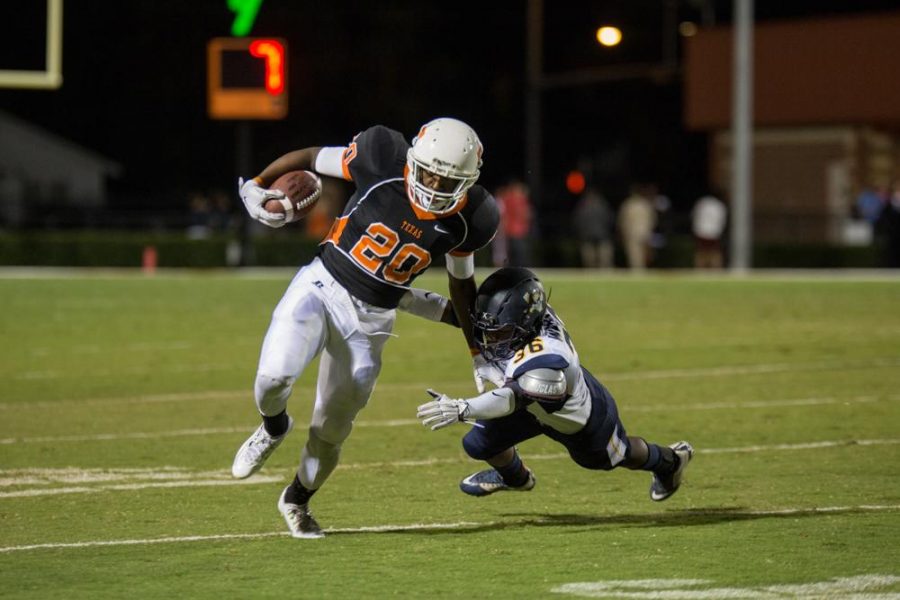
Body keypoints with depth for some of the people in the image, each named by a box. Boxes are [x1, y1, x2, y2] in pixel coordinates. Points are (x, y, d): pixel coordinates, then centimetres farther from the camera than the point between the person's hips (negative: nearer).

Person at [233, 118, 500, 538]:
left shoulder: (465, 220, -8)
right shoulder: (383, 163, -19)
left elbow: (462, 283, 11)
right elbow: (310, 158, -3)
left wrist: (479, 355, 17)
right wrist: (256, 186, 1)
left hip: (370, 321, 2)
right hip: (321, 287, -2)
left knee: (330, 432, 6)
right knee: (275, 376, -27)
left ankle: (297, 501, 37)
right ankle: (273, 428, 10)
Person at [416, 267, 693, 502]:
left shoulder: (545, 362, -52)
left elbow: (512, 399, -62)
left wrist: (460, 409, -74)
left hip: (585, 418, -6)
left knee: (618, 456, 26)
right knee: (478, 444, 0)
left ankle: (670, 460, 61)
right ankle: (514, 477, 38)